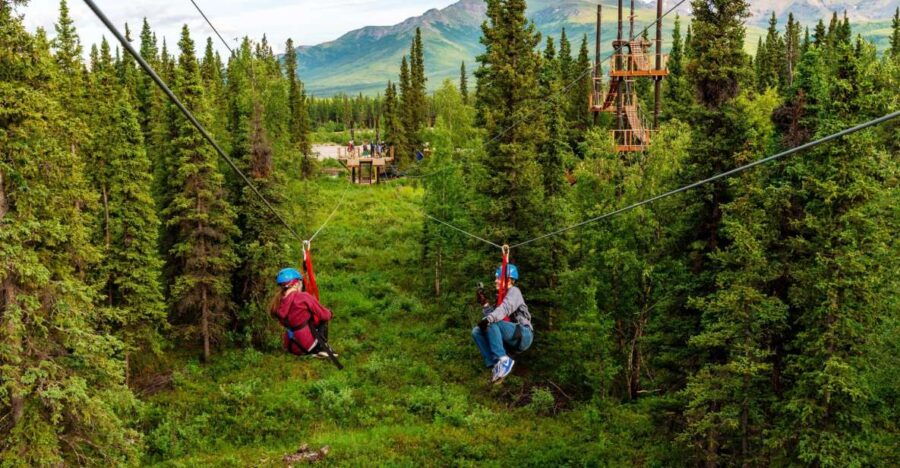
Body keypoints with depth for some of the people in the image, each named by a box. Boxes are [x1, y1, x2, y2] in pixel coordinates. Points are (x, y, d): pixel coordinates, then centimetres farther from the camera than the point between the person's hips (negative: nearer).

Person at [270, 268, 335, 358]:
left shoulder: (277, 302, -3)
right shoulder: (304, 298, -17)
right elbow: (324, 315, -8)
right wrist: (329, 313, 16)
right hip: (306, 346, -6)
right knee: (323, 318, 14)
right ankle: (321, 348, 6)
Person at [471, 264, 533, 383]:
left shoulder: (514, 291, -3)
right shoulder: (501, 296, 22)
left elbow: (505, 309, -24)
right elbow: (494, 316, 11)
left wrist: (488, 319, -38)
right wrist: (485, 304, -1)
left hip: (523, 335, -8)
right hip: (511, 339, 8)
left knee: (491, 324, -28)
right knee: (477, 331, -4)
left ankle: (503, 360, -28)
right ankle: (495, 365, -16)